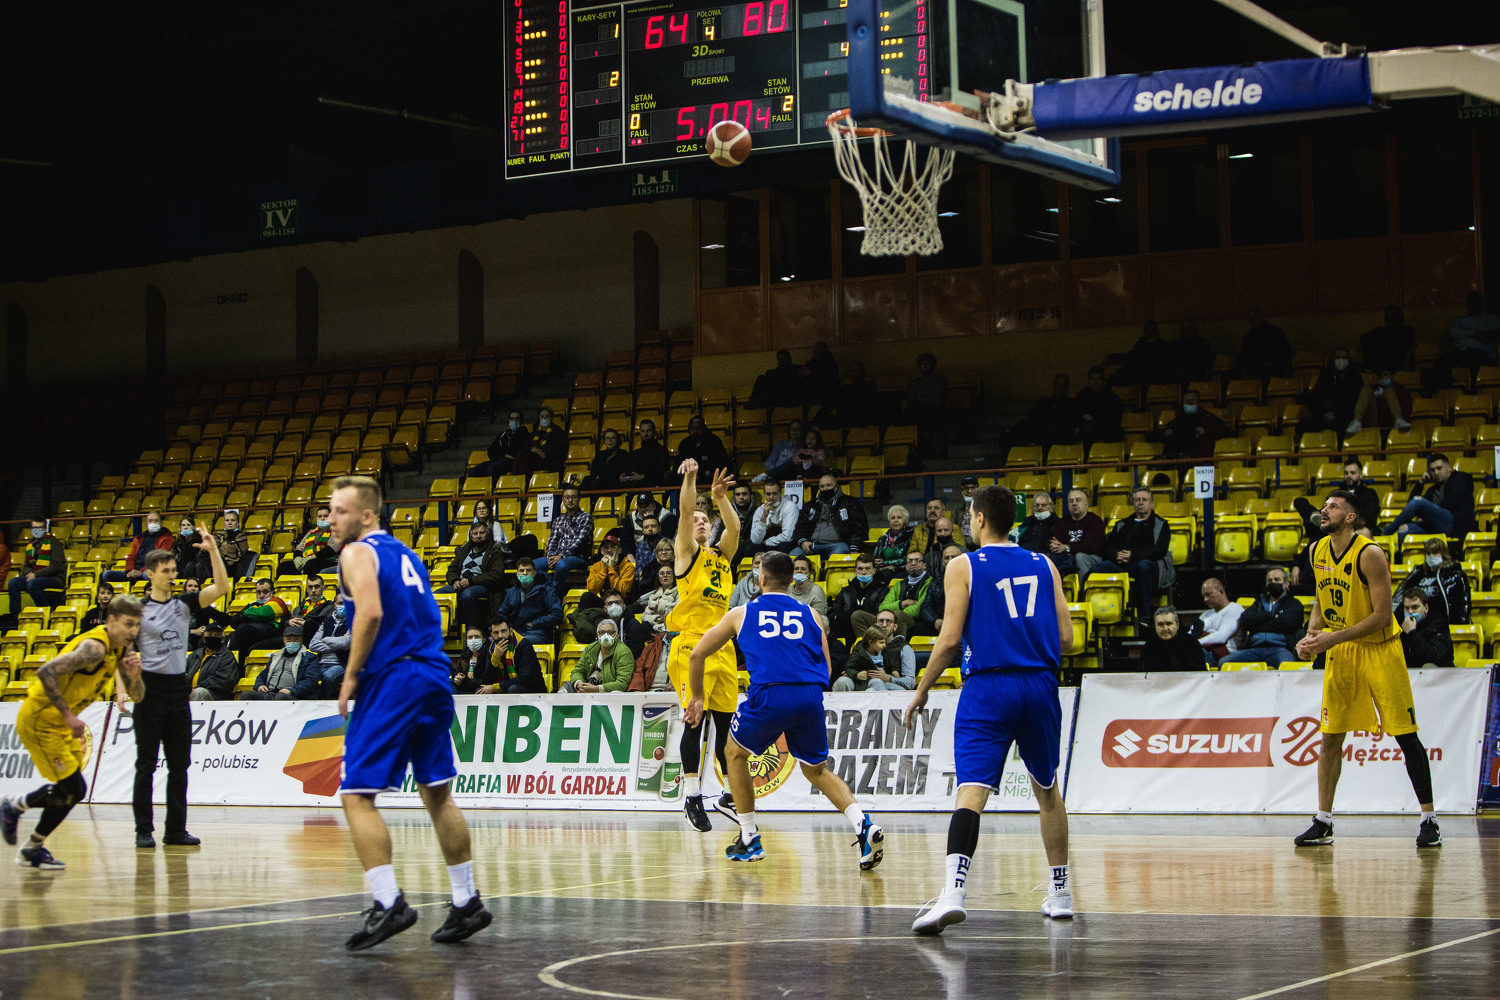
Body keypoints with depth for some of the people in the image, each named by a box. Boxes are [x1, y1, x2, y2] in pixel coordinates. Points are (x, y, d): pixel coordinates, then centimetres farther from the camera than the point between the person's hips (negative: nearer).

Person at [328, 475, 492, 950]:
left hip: (391, 680, -8)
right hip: (434, 677, 8)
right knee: (437, 793, 15)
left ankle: (389, 902, -14)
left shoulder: (357, 554, -5)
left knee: (357, 795, -5)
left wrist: (351, 676, -13)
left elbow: (371, 613, -21)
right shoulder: (404, 553, 21)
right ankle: (466, 902, 18)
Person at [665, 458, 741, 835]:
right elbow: (685, 512, -10)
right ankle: (692, 795, -9)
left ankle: (733, 795, 15)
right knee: (695, 720, -10)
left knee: (726, 722, 8)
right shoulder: (687, 552, 5)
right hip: (690, 645, -6)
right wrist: (689, 479, -24)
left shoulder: (721, 554, 19)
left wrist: (720, 497, -12)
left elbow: (735, 527, 2)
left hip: (722, 646, 6)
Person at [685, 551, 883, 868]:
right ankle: (864, 826, -3)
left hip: (768, 695, -2)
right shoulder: (810, 615, 22)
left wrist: (697, 697, 38)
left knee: (736, 754, 26)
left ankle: (749, 839, 24)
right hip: (811, 697, 2)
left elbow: (697, 655, 24)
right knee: (817, 770, 21)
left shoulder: (741, 614, 20)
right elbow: (825, 670, 19)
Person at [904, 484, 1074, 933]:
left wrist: (921, 691, 6)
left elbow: (949, 640, -6)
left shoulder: (964, 566, 0)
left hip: (987, 688, -4)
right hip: (1040, 685, 4)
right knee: (1047, 788, 21)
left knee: (971, 791, -13)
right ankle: (1059, 892, 30)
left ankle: (952, 892, -31)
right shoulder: (1044, 566, 11)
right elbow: (1065, 636, 7)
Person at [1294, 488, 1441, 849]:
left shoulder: (1369, 554, -19)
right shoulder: (1319, 552, 2)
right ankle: (1323, 822, 9)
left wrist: (1332, 638, -24)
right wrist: (1312, 634, 0)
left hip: (1379, 648, -6)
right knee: (1331, 737, 4)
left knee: (1406, 735, -5)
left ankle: (1429, 820, 2)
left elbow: (1382, 616, -21)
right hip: (1339, 654, 6)